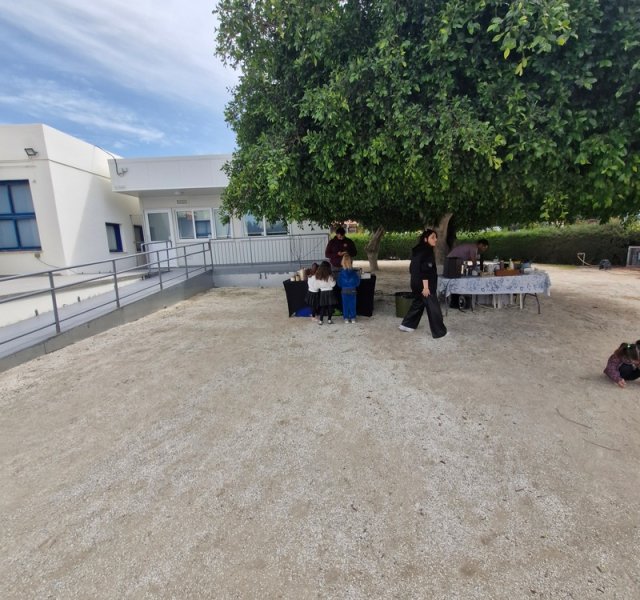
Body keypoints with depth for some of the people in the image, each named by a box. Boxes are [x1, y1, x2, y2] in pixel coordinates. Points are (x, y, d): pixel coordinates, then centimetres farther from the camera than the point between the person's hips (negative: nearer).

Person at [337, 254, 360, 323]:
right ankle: (353, 318, 15)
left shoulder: (341, 273, -11)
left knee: (345, 305, 9)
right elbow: (357, 282, -2)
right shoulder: (354, 272, -10)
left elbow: (339, 283, -2)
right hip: (352, 290, 0)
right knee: (352, 304, 10)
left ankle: (346, 318, 13)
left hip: (344, 291, 0)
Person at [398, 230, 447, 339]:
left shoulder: (419, 250, 12)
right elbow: (425, 270, -23)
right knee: (433, 307, -2)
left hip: (416, 283, 10)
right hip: (424, 284, -10)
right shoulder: (426, 251, -17)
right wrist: (426, 286, -24)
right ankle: (439, 332, 6)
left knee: (418, 303, 19)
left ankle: (407, 324, 25)